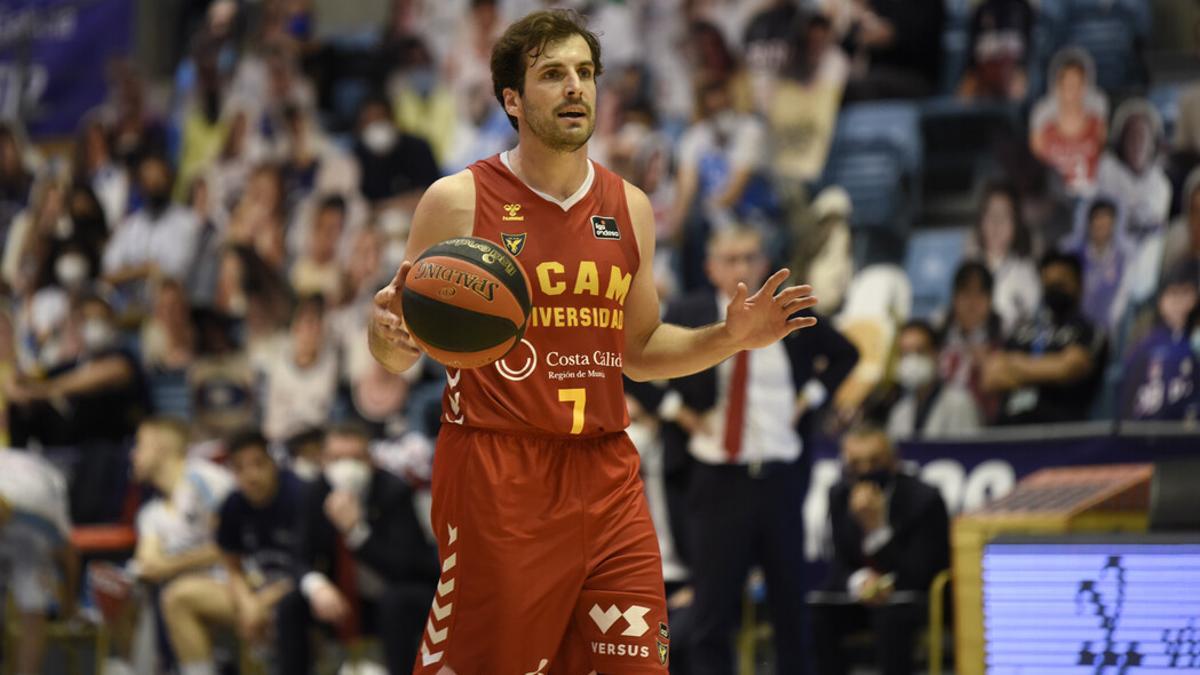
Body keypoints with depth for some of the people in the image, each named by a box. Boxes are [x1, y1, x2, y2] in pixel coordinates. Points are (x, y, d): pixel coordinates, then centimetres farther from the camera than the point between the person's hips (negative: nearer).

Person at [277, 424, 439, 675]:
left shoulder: (394, 492, -20)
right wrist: (316, 586, -30)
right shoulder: (317, 496, -7)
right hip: (350, 601, 5)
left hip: (405, 598, -5)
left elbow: (402, 567, -28)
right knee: (290, 606, -16)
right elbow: (304, 560, -5)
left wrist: (355, 530, -41)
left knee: (395, 601, -37)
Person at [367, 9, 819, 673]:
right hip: (495, 483, -4)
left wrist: (728, 339, 6)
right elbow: (398, 355, 1)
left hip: (605, 477, 5)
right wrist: (388, 331, -22)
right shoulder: (459, 202, -3)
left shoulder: (629, 208, 11)